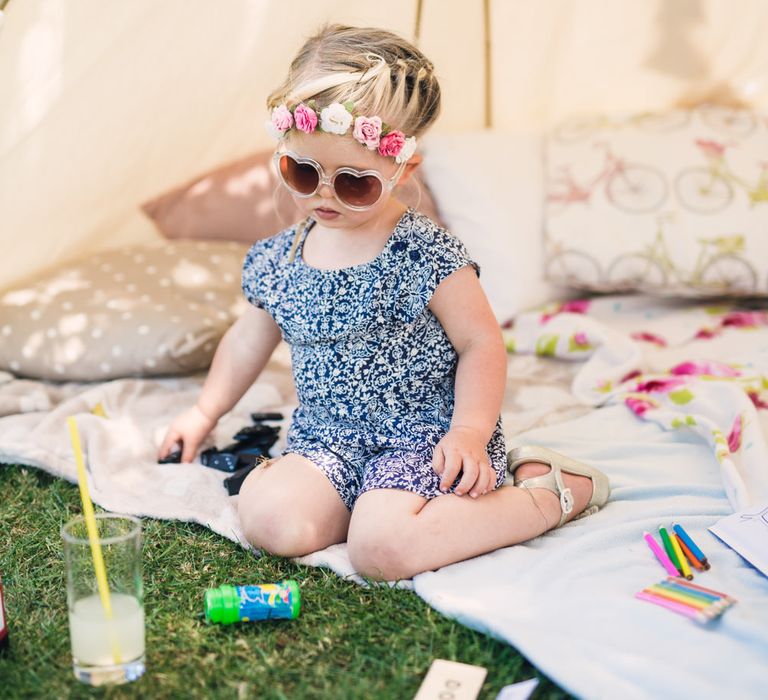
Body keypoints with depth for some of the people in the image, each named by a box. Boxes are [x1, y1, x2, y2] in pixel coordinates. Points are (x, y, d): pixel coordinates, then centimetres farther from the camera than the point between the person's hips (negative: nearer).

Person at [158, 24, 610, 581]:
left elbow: (481, 344, -9)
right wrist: (207, 411, 26)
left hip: (426, 437, -5)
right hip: (328, 441, 5)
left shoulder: (425, 255, -13)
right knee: (270, 518, -21)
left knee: (382, 546, -28)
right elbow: (250, 339, 20)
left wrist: (470, 434, -20)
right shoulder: (278, 261, 3)